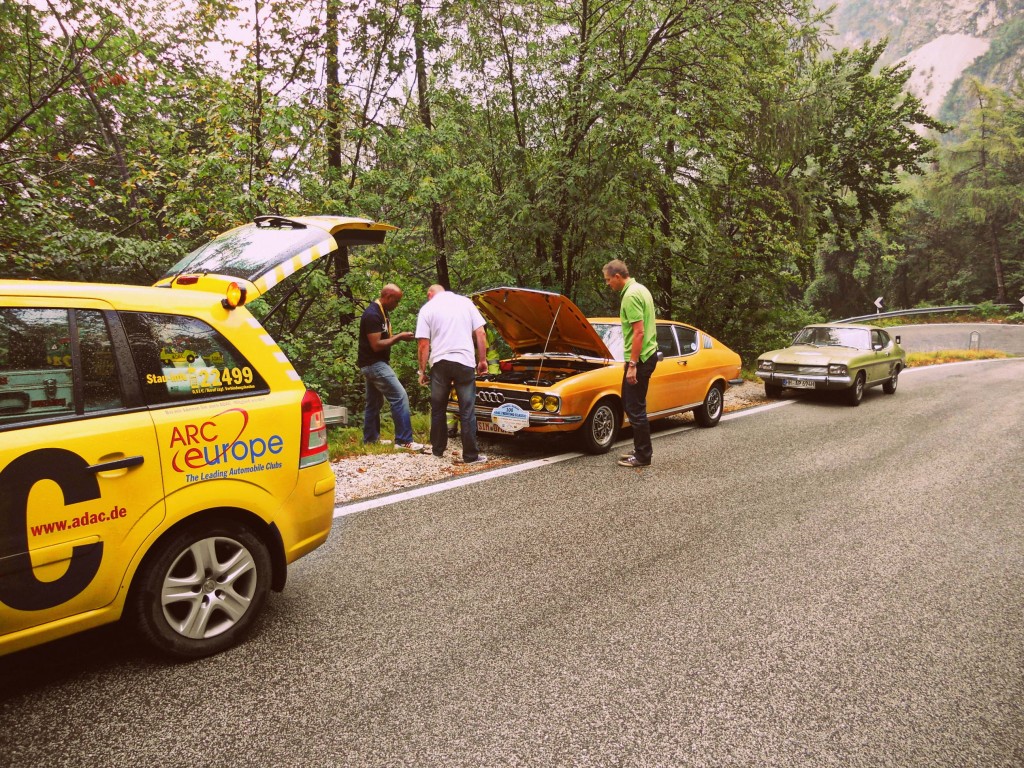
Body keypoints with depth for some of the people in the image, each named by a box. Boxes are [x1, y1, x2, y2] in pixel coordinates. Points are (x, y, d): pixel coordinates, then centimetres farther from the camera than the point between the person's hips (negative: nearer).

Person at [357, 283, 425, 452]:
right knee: (400, 397, -13)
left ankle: (370, 439, 26)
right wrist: (399, 337, -17)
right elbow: (376, 345, -23)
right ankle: (403, 440, -11)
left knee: (374, 403, 16)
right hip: (374, 364, -11)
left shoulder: (382, 312, 11)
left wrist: (398, 336, 6)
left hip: (375, 364, 11)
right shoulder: (372, 314, -20)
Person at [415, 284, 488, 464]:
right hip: (465, 362, 0)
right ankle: (471, 455, 6)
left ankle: (438, 450, 24)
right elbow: (480, 333, 6)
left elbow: (423, 344, 0)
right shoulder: (465, 302, 10)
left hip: (440, 363, 0)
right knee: (467, 412, 4)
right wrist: (482, 360, 13)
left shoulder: (427, 308, 5)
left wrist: (422, 371, 8)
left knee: (438, 409, 15)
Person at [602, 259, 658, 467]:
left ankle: (643, 455, 7)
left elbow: (639, 332, -23)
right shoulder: (639, 289, 14)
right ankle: (642, 448, 26)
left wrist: (632, 364, -22)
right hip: (647, 355, 10)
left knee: (635, 407, -2)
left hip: (640, 358, -10)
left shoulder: (631, 296, -17)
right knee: (629, 404, 17)